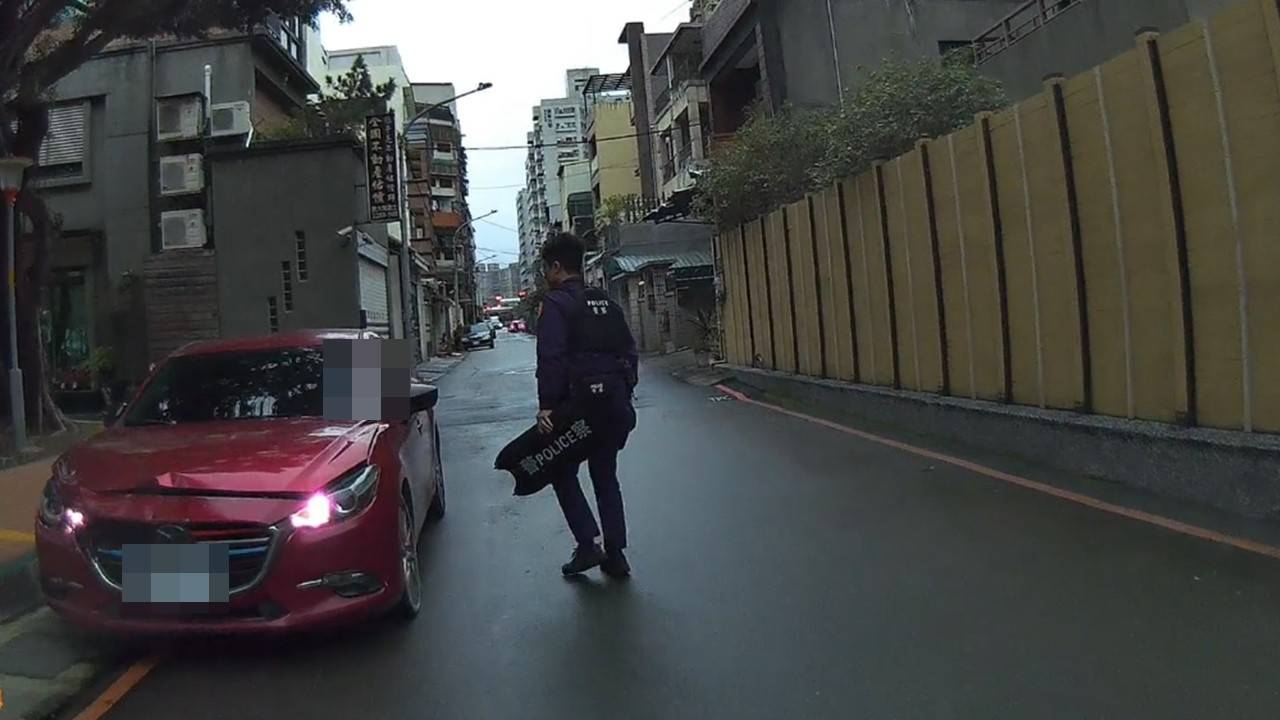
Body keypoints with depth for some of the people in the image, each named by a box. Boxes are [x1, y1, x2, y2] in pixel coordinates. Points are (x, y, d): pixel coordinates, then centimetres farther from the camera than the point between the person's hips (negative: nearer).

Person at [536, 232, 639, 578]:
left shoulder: (555, 303, -8)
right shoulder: (606, 303, 13)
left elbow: (551, 358, -18)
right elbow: (630, 352, 13)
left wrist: (546, 405, -18)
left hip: (578, 403, -6)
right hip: (615, 403, 7)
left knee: (563, 472, 12)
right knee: (606, 477, 15)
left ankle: (588, 544, 2)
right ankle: (615, 555, 15)